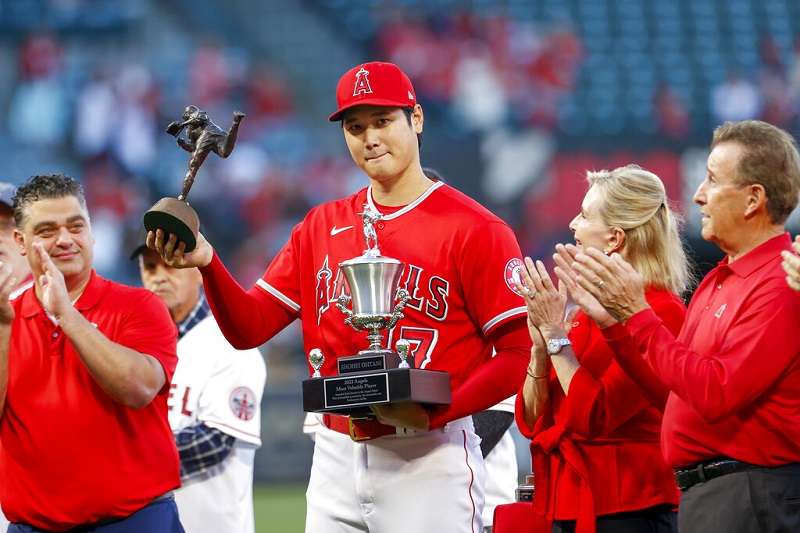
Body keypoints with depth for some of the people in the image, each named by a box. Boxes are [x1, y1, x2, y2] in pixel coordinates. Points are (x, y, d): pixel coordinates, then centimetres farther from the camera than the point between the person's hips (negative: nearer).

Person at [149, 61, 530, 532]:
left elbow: (520, 354, -11)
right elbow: (249, 326, 7)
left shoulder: (472, 228, -6)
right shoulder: (321, 227, 13)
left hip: (428, 459, -5)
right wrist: (207, 263, -11)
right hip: (335, 455, 5)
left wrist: (435, 411, -23)